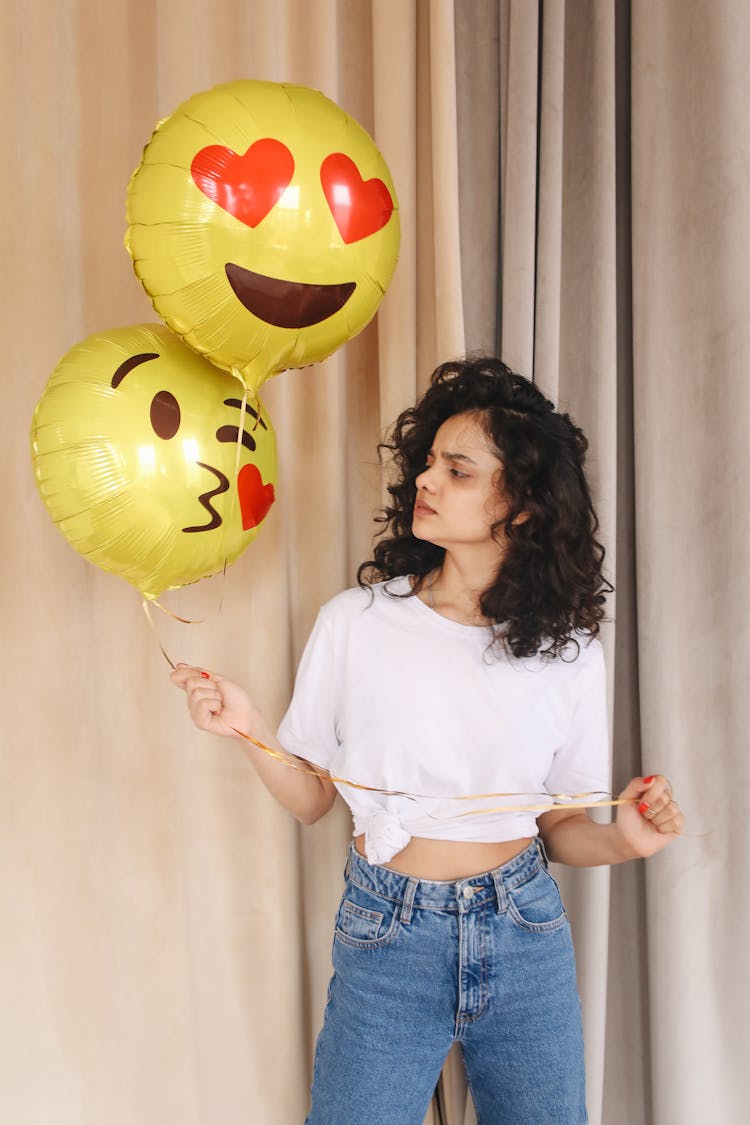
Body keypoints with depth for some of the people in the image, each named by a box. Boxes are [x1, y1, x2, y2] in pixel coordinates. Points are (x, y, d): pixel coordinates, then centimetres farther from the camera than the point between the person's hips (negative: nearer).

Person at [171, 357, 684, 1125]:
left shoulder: (567, 652, -5)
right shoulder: (357, 622, -8)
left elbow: (559, 828, 2)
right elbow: (312, 797, -1)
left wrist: (625, 839, -17)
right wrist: (250, 729, -17)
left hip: (524, 932, 2)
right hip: (389, 935, -1)